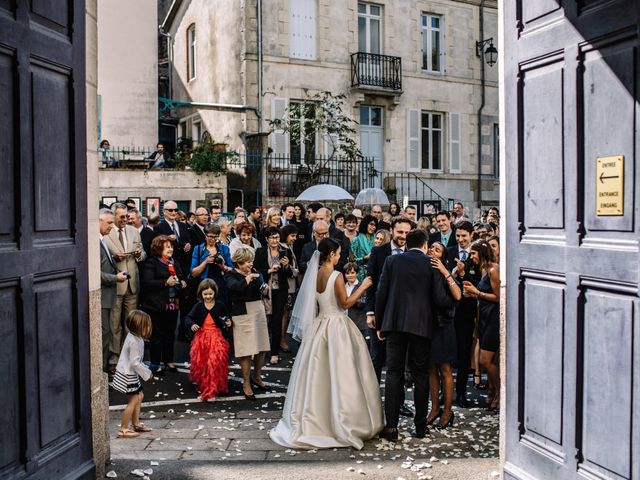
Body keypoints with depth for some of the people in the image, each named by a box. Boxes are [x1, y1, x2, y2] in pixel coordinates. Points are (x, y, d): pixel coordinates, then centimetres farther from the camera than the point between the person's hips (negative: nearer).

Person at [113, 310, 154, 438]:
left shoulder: (135, 337, 5)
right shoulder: (134, 342, -26)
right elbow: (135, 363, -25)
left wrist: (146, 370, 13)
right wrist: (147, 374, -15)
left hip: (130, 374, 10)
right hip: (127, 375, -10)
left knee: (139, 396, 18)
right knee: (133, 401, -4)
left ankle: (135, 424, 30)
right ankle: (123, 430, 4)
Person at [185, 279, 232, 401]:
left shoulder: (220, 306, 0)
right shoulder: (198, 306, 2)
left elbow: (227, 318, 11)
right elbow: (188, 318, -3)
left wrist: (228, 323, -10)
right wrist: (191, 325, -24)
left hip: (217, 338, -2)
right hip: (201, 339, 2)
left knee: (215, 363, -12)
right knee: (201, 364, 6)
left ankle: (210, 391, -3)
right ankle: (202, 385, 32)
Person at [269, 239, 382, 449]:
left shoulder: (315, 274, 3)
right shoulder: (336, 276, -16)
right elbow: (345, 303, -12)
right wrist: (363, 286, -4)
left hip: (319, 325, 7)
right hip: (336, 326, -7)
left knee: (318, 373, 13)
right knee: (339, 375, 2)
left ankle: (314, 420, 22)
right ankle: (343, 423, 11)